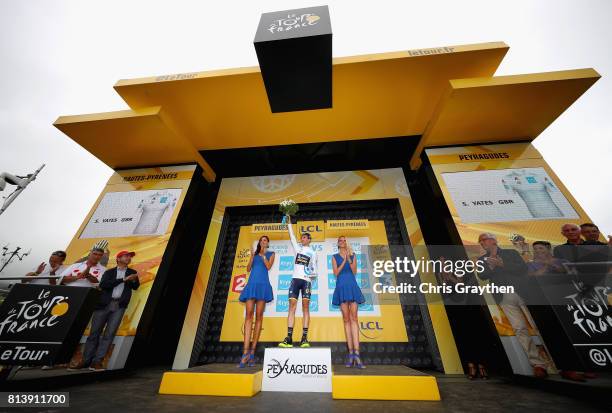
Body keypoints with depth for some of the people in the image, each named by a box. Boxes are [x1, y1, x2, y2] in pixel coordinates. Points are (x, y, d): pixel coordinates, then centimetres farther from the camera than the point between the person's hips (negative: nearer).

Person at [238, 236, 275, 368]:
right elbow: (248, 269, 12)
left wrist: (263, 255, -5)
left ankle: (252, 351, 4)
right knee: (248, 315, -9)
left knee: (259, 316, -2)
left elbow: (268, 266, -1)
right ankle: (245, 352, -11)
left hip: (263, 284, -2)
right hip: (251, 283, 2)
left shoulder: (270, 254, 14)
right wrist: (252, 256, -1)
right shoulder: (254, 253, 21)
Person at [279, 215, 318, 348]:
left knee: (305, 307, -6)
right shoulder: (297, 248, 18)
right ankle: (289, 338, -7)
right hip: (295, 279, 2)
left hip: (306, 281, -1)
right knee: (292, 306, -6)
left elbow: (314, 269, 11)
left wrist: (312, 274, -12)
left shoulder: (313, 253, 14)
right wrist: (289, 221, 7)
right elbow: (291, 235, 12)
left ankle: (304, 338, -5)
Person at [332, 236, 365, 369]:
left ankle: (356, 353, -10)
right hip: (341, 287, 0)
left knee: (354, 318, -8)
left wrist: (349, 259, -10)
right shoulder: (335, 257, 10)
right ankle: (351, 353, 7)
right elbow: (336, 273, -1)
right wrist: (344, 260, -7)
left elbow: (354, 271, 2)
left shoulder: (353, 255, 11)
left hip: (352, 287, 0)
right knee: (346, 319, 2)